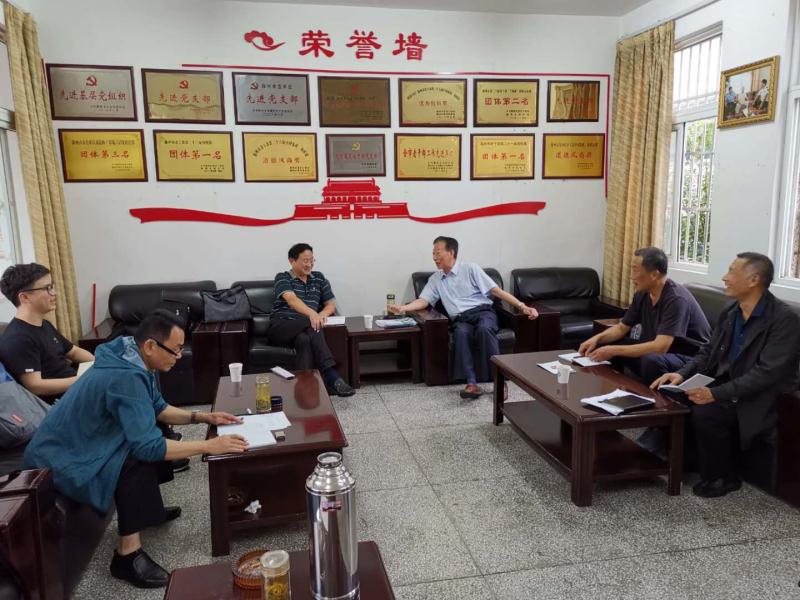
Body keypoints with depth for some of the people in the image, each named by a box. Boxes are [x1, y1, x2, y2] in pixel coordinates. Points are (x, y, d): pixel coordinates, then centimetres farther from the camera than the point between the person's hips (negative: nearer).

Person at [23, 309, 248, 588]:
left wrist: (202, 417, -1)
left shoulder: (134, 361, -2)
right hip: (59, 461, -10)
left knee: (162, 438, 9)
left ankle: (145, 507, 25)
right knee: (140, 457, -28)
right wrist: (208, 446, -30)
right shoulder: (125, 377, -32)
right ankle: (128, 554, -19)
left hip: (79, 444, 10)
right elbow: (146, 445, -35)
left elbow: (158, 408, 10)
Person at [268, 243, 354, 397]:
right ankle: (331, 376, -43)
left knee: (304, 339, -36)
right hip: (280, 327, -3)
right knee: (312, 326, -34)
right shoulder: (282, 278, 5)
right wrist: (312, 313, -35)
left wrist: (322, 314, -12)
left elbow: (331, 304, 15)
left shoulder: (319, 278, 19)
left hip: (304, 329, 3)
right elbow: (291, 299, -15)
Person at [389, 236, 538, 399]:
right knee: (461, 333, -34)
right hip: (460, 319, 2)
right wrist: (403, 308, -11)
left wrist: (522, 306, -6)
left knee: (484, 329, -37)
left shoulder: (470, 268, 8)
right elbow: (423, 300, 9)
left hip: (483, 311, -2)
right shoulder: (434, 279, 20)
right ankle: (471, 383, -41)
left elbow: (496, 290, 3)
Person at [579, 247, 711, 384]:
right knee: (605, 344, 0)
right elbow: (621, 328, 12)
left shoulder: (676, 299, -25)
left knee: (651, 360, -38)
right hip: (657, 351, 8)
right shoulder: (642, 294, -1)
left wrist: (614, 350, -31)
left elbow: (660, 347, -34)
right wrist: (597, 338, -8)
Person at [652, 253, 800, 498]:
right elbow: (708, 352, 10)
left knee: (705, 413, -27)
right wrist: (682, 374, -9)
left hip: (763, 398, -7)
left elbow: (767, 373, -25)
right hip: (726, 384, 7)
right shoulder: (730, 311, 4)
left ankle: (724, 477, -3)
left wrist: (716, 393, -30)